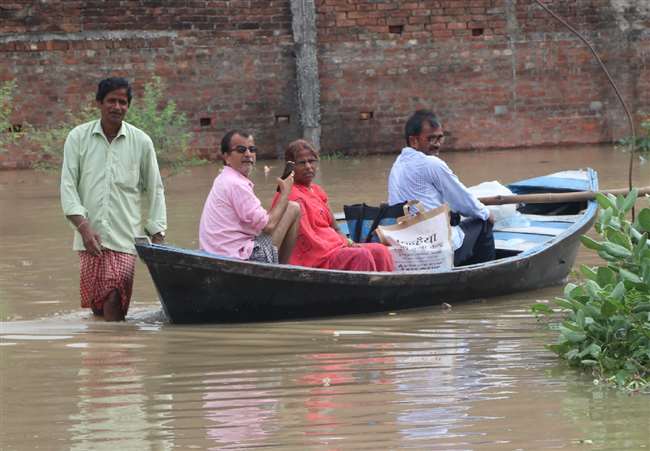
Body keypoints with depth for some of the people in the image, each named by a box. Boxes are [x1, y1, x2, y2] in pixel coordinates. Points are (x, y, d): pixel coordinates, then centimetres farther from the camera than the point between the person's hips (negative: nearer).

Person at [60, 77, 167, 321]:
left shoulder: (141, 142, 4)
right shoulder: (78, 137, 4)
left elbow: (155, 190, 10)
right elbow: (68, 185, 1)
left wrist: (158, 237, 5)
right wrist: (83, 226, -11)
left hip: (124, 237, -1)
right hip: (90, 236, 1)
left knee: (114, 303, -14)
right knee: (95, 304, 5)